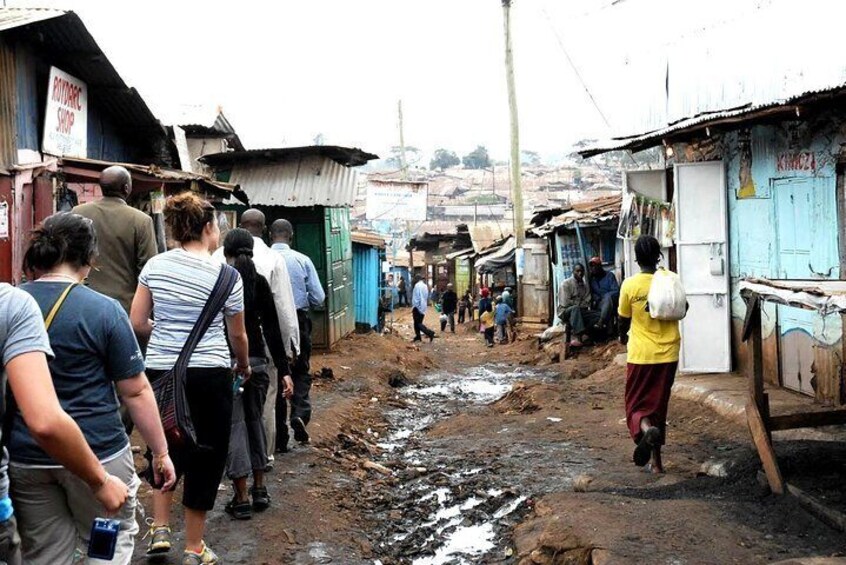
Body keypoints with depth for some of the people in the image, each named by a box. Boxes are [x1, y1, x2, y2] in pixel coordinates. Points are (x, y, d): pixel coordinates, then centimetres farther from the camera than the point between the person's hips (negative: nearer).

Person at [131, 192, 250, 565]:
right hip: (208, 375, -3)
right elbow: (237, 334, 4)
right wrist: (244, 366, 23)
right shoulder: (225, 275, -7)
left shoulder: (155, 266, 1)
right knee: (206, 456, 9)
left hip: (161, 371, 4)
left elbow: (137, 323, 3)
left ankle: (160, 530, 19)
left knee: (165, 448, 24)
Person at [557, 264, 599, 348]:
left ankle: (580, 335, -30)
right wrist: (579, 304, -3)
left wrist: (576, 304, -10)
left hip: (580, 312, 5)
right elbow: (565, 303, -14)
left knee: (597, 315, -18)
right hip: (566, 312, -5)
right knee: (575, 308, -38)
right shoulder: (566, 284, -4)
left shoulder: (585, 286, 12)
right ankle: (578, 336, -50)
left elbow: (587, 304, 4)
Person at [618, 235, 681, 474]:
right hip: (668, 354, 3)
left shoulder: (630, 285, -10)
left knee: (637, 405, 7)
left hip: (641, 355, -3)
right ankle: (656, 460, 18)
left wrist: (623, 336, 23)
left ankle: (646, 430, -27)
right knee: (658, 404, 14)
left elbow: (623, 319, 2)